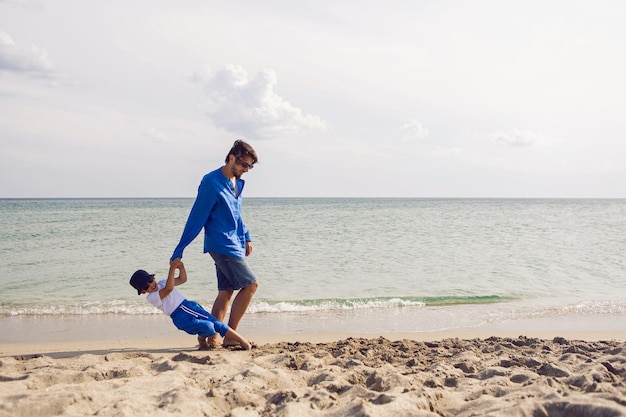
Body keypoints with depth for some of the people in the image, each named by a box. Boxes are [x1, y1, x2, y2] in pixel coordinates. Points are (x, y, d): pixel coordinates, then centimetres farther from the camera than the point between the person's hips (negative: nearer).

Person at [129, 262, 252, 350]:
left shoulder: (161, 283, 17)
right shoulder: (151, 297, -7)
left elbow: (182, 279, 20)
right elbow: (168, 289, -24)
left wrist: (181, 266, 1)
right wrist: (172, 269, -30)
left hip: (189, 306, 7)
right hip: (181, 317, -7)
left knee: (218, 324, -7)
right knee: (208, 327, -29)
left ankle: (245, 343, -6)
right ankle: (202, 339, 4)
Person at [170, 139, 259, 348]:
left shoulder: (237, 183, 12)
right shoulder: (211, 183, -14)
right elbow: (196, 219, -14)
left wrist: (246, 237, 14)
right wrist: (179, 251, -12)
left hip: (233, 244, 8)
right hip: (221, 244, -8)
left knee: (226, 292, 8)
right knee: (250, 284, -10)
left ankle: (212, 339, 14)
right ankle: (230, 336, -3)